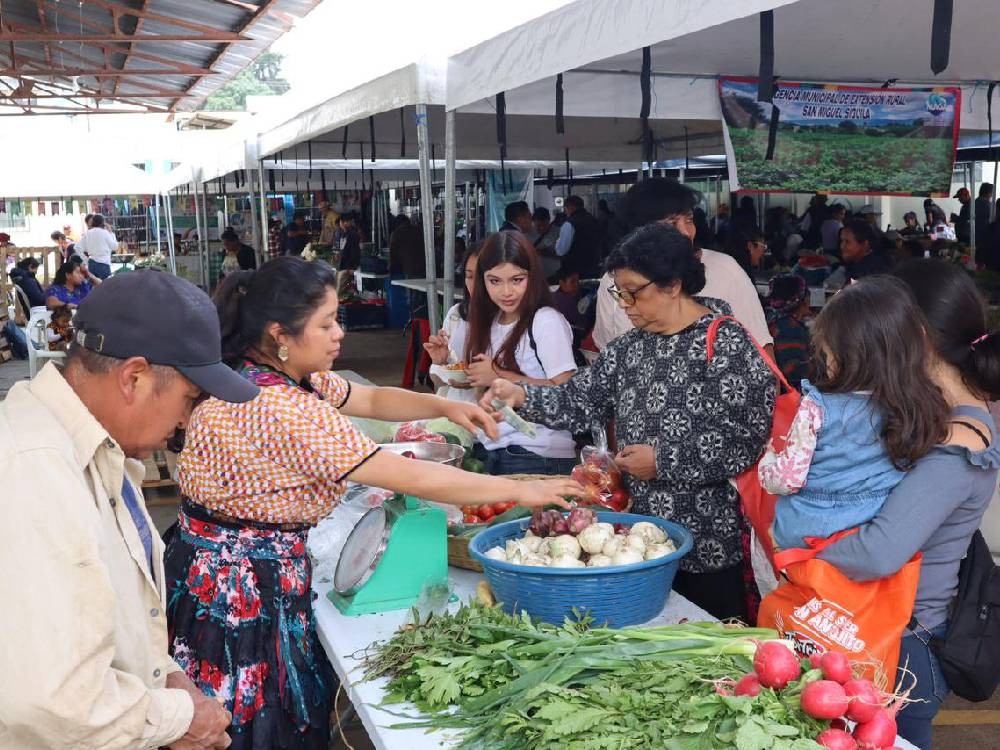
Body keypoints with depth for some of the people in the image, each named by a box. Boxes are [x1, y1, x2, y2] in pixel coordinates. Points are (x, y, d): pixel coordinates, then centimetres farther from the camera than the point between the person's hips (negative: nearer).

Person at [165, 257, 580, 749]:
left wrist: (445, 406, -4)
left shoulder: (285, 375, 0)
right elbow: (413, 478, -25)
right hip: (238, 592, -9)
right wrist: (520, 490, -15)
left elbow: (372, 399, 14)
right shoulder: (280, 409, -28)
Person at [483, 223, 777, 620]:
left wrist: (663, 461, -17)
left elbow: (748, 441, -19)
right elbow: (581, 400, 7)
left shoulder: (729, 346, -13)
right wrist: (522, 396, -9)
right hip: (644, 534, 7)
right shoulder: (631, 346, 10)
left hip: (710, 539, -6)